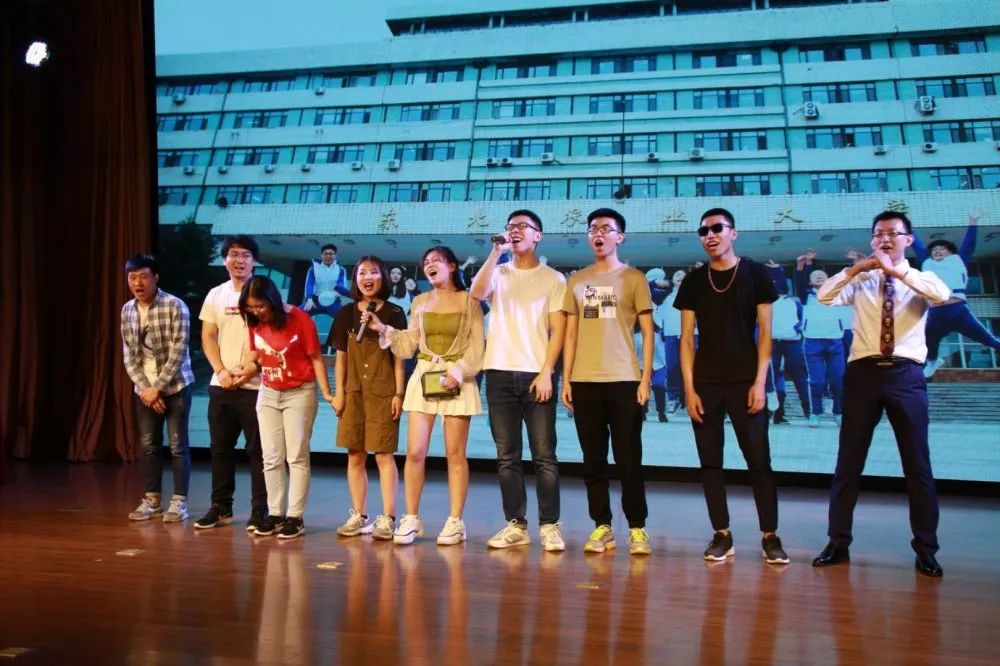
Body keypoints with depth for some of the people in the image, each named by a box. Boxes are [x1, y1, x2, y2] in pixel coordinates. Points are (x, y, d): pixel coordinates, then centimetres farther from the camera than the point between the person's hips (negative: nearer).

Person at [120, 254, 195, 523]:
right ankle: (152, 500, 20)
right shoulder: (127, 311, 4)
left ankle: (179, 501, 6)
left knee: (178, 445, -2)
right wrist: (145, 388, -7)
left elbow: (178, 352, -16)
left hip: (175, 385, -5)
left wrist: (158, 388, -16)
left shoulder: (175, 306, -13)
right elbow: (129, 355, 4)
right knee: (149, 445, 9)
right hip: (144, 388, 5)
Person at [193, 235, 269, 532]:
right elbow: (208, 337, 8)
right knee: (220, 447, 11)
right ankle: (221, 507, 22)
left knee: (258, 449, -1)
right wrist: (221, 371, -6)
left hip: (255, 385, -4)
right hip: (221, 385, 5)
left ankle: (260, 510, 7)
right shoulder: (216, 295, 12)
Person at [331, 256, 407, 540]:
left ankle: (388, 518, 2)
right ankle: (359, 516, 16)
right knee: (355, 455, 6)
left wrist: (398, 393, -6)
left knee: (383, 454, -4)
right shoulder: (346, 314, 9)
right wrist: (339, 392, 5)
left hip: (383, 392, -3)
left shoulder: (394, 313, 0)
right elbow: (341, 356, 11)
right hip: (353, 392, 4)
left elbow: (399, 357, -1)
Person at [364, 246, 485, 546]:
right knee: (415, 452, -2)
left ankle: (455, 522, 7)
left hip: (457, 379, -3)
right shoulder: (419, 302, 14)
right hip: (423, 377, 3)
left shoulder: (469, 300, 2)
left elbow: (477, 347, -3)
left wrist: (459, 371, -16)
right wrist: (383, 330, -2)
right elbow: (408, 347, 10)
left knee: (455, 454, 0)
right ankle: (411, 519, 9)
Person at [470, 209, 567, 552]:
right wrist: (496, 252, -8)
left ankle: (549, 526, 6)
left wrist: (546, 372, -10)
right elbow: (476, 292, -9)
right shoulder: (498, 273, 14)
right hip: (500, 374, 3)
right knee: (507, 457, 5)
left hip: (537, 375, -2)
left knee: (544, 456, -2)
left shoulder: (553, 278, 7)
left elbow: (558, 330, 0)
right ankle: (515, 525, 12)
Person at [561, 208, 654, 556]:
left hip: (624, 380, -3)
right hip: (584, 381, 3)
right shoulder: (577, 281, 12)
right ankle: (602, 527, 15)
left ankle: (637, 528, 10)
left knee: (628, 460, 0)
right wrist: (566, 379, 5)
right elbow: (571, 333, 12)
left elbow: (647, 332, 2)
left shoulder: (633, 278, 4)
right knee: (593, 460, 6)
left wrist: (645, 378, -6)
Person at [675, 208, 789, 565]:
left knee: (759, 460, -2)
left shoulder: (755, 274, 3)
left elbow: (764, 332, 0)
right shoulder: (693, 281, 8)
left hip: (745, 381, -2)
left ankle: (770, 535, 8)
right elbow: (686, 339, 6)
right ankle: (722, 534, 13)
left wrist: (760, 382, -9)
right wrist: (689, 388, -3)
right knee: (710, 461, 4)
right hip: (705, 384, 2)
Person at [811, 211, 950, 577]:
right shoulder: (860, 281, 9)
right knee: (848, 462, 5)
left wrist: (897, 271, -17)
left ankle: (925, 548, 18)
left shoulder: (920, 279, 7)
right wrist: (856, 268, -14)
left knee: (917, 464, 5)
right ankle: (838, 543, 15)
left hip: (906, 375, -1)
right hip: (863, 372, 1)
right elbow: (825, 296, -7)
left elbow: (942, 295, -16)